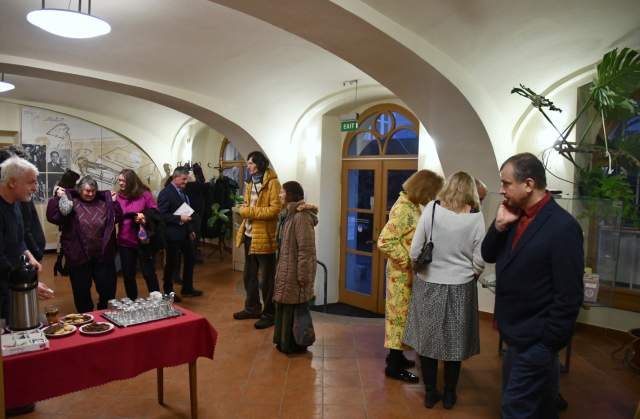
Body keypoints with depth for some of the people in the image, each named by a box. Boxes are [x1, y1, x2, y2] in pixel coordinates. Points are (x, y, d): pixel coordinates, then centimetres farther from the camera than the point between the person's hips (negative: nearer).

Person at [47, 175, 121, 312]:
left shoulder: (103, 203, 7)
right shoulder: (71, 203, -4)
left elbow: (117, 219, 9)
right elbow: (52, 217, -13)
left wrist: (114, 202, 0)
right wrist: (57, 198, -19)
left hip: (102, 255, 3)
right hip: (79, 256, -2)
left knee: (108, 286, 9)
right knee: (82, 289, 9)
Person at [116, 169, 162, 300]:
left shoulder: (144, 194, -7)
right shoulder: (118, 196, 3)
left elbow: (155, 212, -4)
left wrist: (144, 216, -21)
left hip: (143, 240, -4)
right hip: (125, 241, 4)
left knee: (148, 273, 3)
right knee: (128, 275, 13)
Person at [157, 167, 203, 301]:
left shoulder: (182, 191, 11)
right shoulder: (165, 193, -15)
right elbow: (162, 215, -21)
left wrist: (190, 230, 14)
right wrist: (179, 219, -24)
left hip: (185, 233, 9)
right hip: (173, 234, -9)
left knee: (189, 258, 15)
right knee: (172, 263, 3)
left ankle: (187, 289, 30)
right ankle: (168, 292, 19)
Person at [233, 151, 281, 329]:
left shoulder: (272, 183, -12)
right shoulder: (251, 183, 16)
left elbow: (275, 209, -21)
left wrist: (249, 211, -18)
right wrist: (244, 210, 2)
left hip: (264, 237, -9)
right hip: (249, 235, 9)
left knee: (266, 279, 2)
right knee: (249, 275, 18)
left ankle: (269, 314, 14)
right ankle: (252, 307, 33)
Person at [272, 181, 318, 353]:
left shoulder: (301, 217, -21)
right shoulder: (288, 214, 11)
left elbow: (306, 250, -23)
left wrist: (302, 276, -22)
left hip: (296, 273, -10)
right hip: (286, 271, 10)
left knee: (295, 309, 2)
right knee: (284, 307, 17)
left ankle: (295, 344, 16)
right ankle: (285, 341, 30)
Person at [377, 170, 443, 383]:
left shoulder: (413, 206, 8)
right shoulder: (403, 209, -21)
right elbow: (385, 241, -26)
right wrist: (407, 261, -20)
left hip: (410, 273, 9)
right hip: (402, 273, -9)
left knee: (403, 313, 18)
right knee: (400, 314, 0)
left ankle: (396, 355, 32)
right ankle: (394, 365, 12)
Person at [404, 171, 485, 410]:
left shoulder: (431, 209, -8)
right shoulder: (475, 217, -8)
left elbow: (414, 252, -7)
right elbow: (479, 261, -6)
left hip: (429, 285, 0)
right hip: (460, 288, 0)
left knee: (428, 338, 14)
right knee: (454, 342, 15)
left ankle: (430, 393, 27)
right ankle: (449, 395, 29)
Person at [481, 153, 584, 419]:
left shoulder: (562, 226, -20)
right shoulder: (517, 217, 3)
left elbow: (569, 294, -19)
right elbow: (488, 256, 9)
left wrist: (548, 342, -15)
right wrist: (499, 225, -7)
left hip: (536, 340, -7)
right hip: (516, 334, 7)